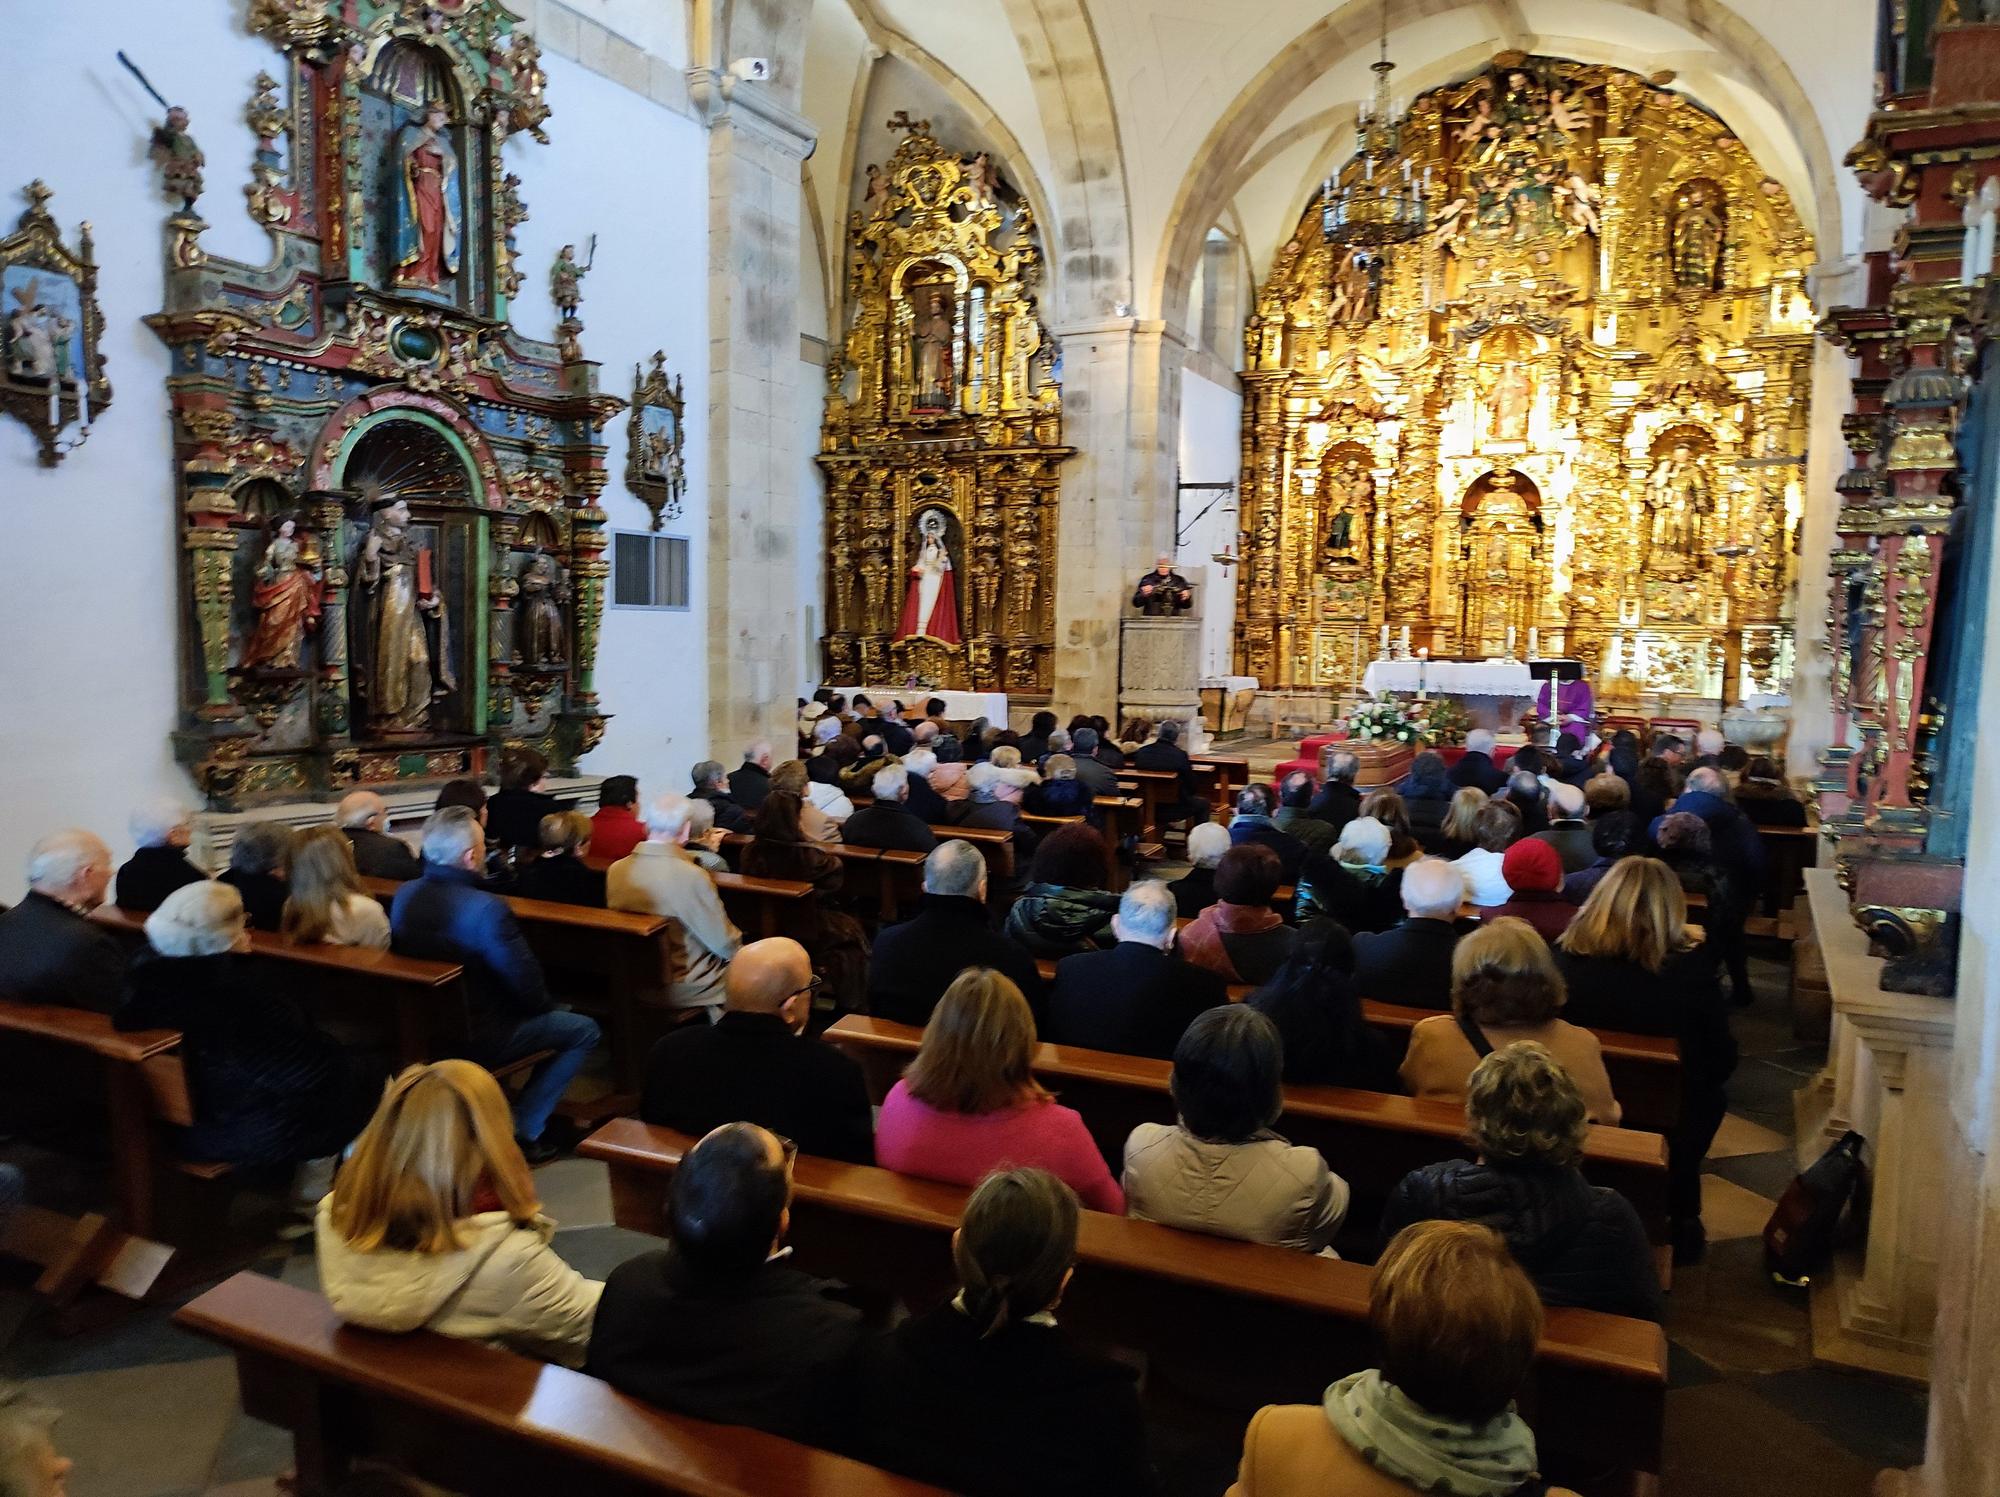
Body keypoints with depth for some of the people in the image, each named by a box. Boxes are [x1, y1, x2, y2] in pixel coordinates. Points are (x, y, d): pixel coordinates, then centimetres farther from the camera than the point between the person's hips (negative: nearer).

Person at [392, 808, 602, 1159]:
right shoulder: (487, 909, -29)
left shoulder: (404, 894, -5)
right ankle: (521, 1132, 8)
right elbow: (526, 979, -22)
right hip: (477, 1038, -8)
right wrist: (545, 1005, 3)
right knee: (583, 1031, 8)